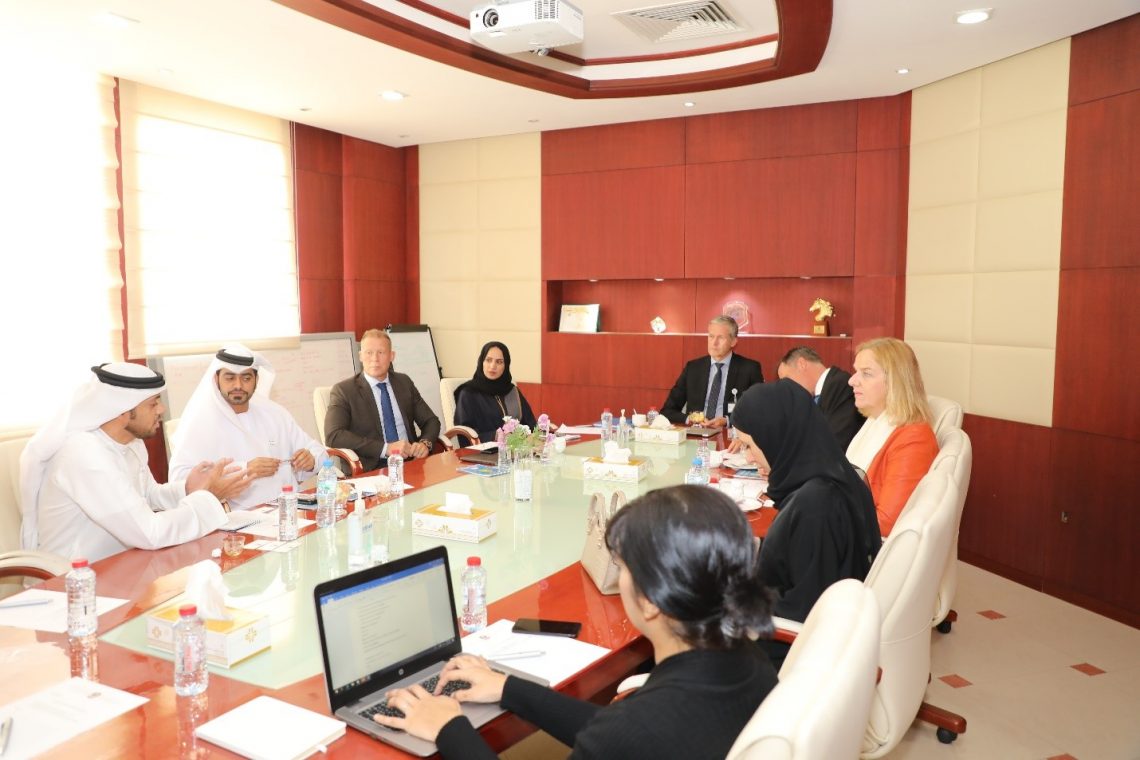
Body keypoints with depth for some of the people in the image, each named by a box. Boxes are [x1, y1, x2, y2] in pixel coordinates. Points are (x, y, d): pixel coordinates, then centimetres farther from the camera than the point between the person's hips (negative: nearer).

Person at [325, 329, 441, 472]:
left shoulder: (404, 382, 14)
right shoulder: (344, 390, 1)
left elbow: (431, 421, 18)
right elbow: (333, 436, -12)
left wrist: (425, 443, -6)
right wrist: (385, 448, -20)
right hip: (372, 470, -3)